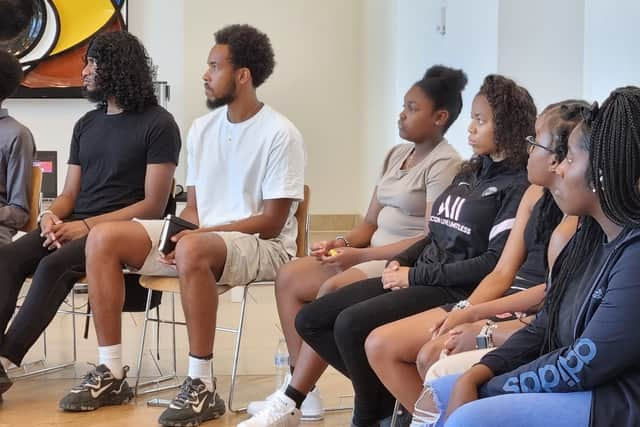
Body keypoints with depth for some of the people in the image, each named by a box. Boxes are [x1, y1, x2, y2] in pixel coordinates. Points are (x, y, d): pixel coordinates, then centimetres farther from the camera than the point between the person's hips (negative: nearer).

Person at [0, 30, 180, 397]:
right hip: (76, 227, 6)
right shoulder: (87, 124, 19)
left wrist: (87, 226, -17)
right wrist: (50, 215, -8)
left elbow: (153, 205, -9)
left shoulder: (158, 124, -2)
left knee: (54, 265, -34)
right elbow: (70, 193, 17)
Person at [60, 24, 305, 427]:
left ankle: (202, 386, -31)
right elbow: (194, 204, 13)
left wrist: (197, 233, -21)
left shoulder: (280, 134, -11)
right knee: (103, 238, -10)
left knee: (193, 250, -40)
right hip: (201, 236, 7)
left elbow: (271, 223, -15)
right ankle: (111, 373, -8)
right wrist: (183, 230, -11)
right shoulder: (203, 128, 10)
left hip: (262, 246, -7)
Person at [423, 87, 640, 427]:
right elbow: (545, 328, 11)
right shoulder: (592, 237, 9)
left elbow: (583, 365, -22)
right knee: (441, 395, 6)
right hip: (573, 384, 10)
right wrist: (475, 376, -4)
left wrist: (486, 389, -11)